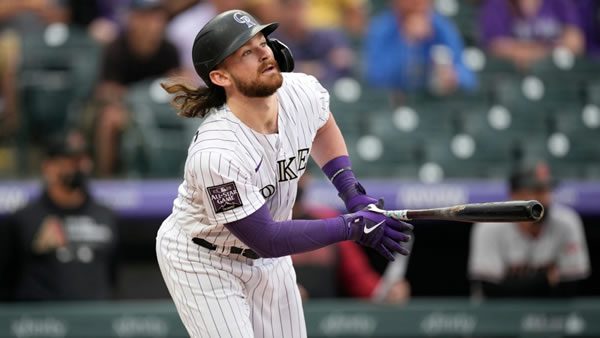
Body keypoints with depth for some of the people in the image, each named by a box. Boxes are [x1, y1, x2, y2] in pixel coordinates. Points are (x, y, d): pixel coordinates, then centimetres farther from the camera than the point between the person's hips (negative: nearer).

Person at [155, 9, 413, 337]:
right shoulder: (214, 154, -36)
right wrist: (353, 226, -28)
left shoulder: (303, 92, -16)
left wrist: (352, 192, -1)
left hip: (267, 260, 7)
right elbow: (265, 239, -30)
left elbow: (322, 126, 10)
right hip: (202, 262, -7)